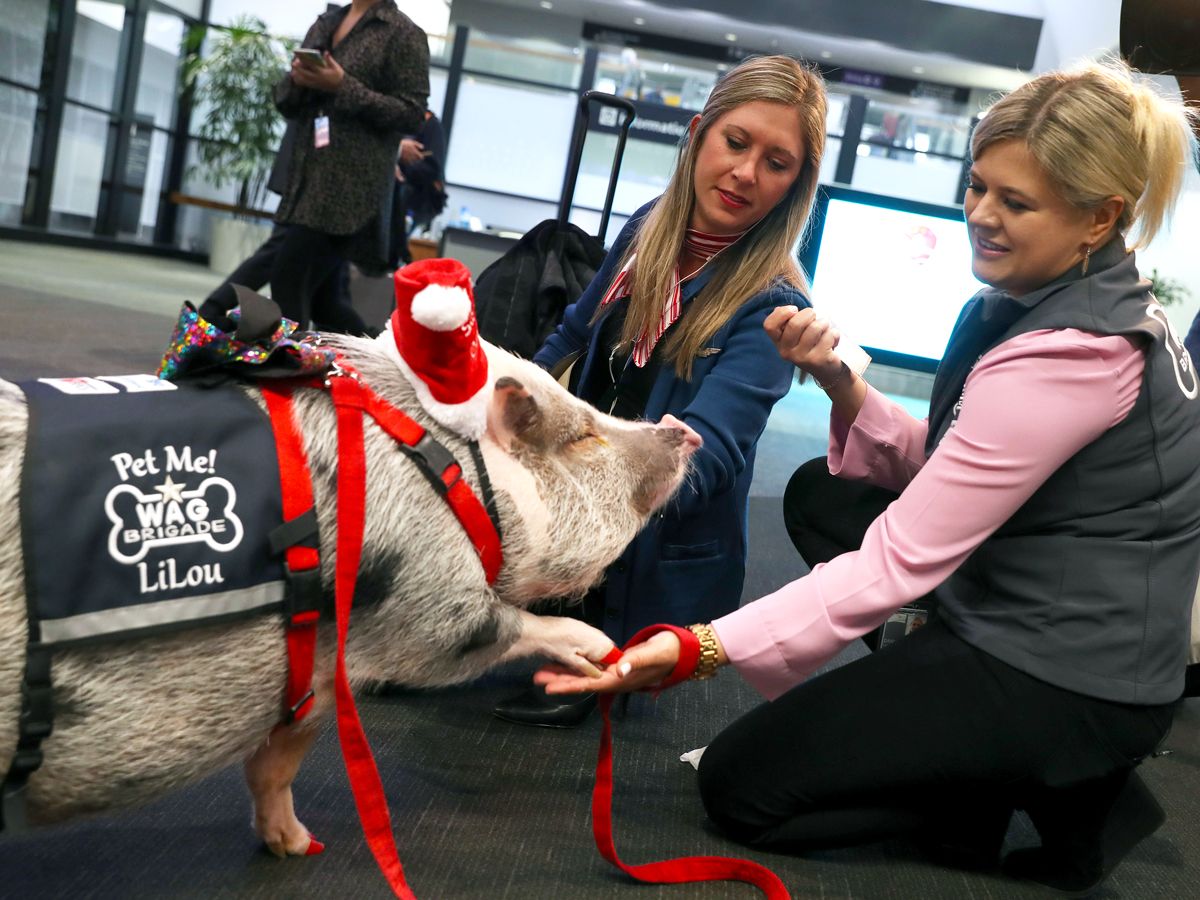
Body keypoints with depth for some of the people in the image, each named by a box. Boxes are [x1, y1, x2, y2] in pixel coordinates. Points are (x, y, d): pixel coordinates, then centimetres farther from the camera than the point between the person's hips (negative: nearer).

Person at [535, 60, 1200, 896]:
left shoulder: (1071, 354, -27)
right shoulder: (1103, 304, 4)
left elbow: (904, 560, -29)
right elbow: (937, 468, 5)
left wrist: (699, 648, -31)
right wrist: (840, 382, -12)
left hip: (1066, 683, -9)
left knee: (739, 785, -3)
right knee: (819, 495, 20)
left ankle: (1059, 794, 2)